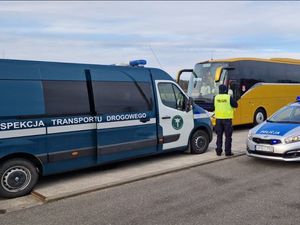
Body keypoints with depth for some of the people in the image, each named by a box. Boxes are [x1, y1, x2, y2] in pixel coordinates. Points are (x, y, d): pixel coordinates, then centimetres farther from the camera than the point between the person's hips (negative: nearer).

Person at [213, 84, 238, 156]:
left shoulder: (216, 97, 1)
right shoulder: (229, 97, -9)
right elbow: (235, 105, 1)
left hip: (218, 119, 3)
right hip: (227, 119, -3)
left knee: (219, 136, 10)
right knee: (228, 136, 4)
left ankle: (218, 151, 12)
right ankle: (228, 152, 4)